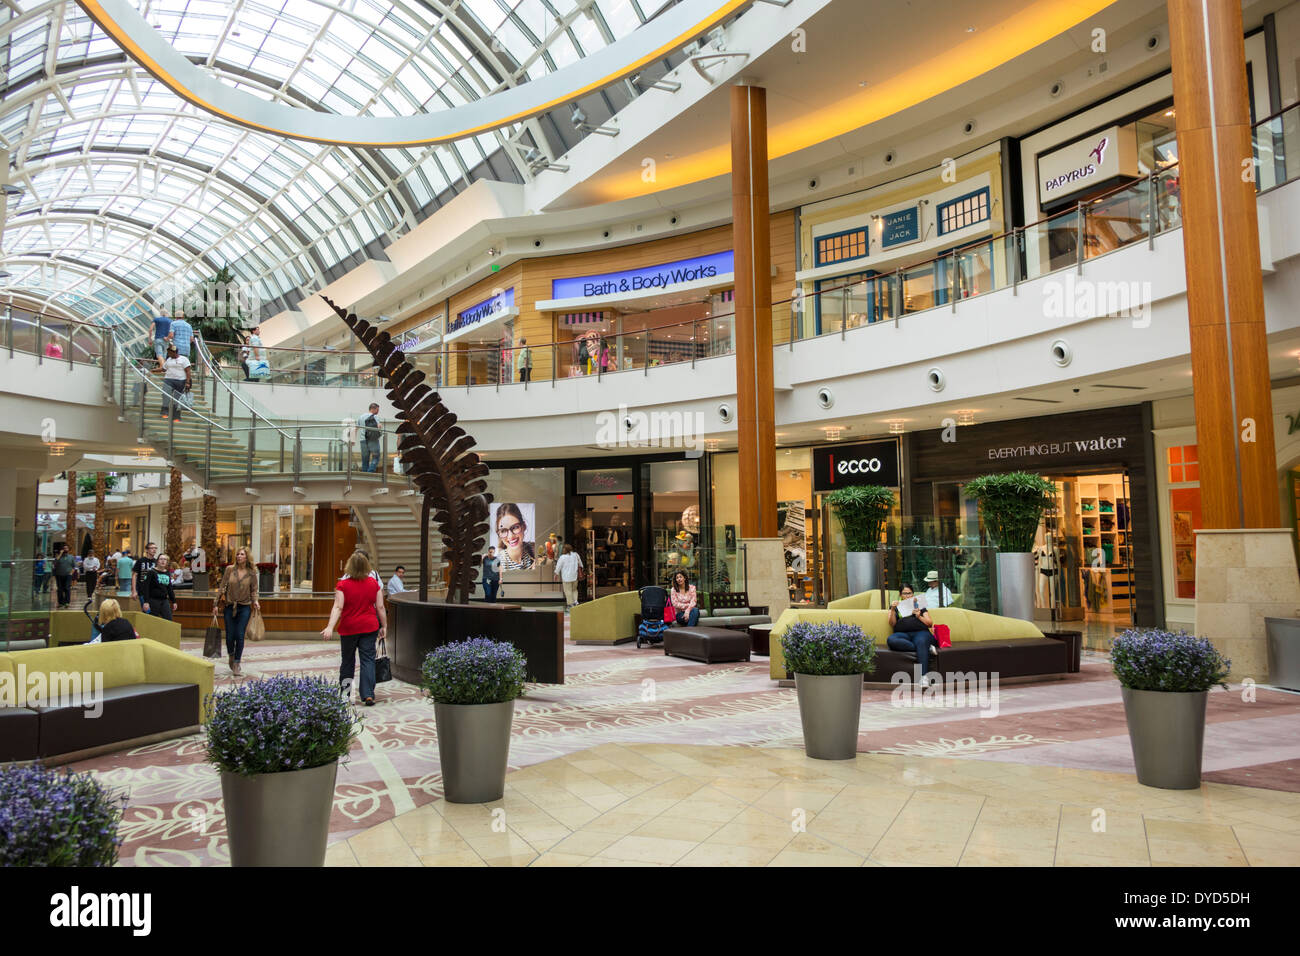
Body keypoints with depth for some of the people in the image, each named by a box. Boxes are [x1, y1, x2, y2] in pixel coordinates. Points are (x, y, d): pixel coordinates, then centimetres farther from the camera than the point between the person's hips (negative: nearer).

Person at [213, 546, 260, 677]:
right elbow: (222, 587, 3)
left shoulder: (252, 573, 0)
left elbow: (254, 590, 7)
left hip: (244, 607, -1)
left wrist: (255, 601, -11)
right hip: (229, 606, 1)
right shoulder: (230, 569, 0)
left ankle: (237, 664, 6)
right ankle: (230, 655, 34)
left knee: (239, 636, -4)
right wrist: (216, 604, 1)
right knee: (230, 636, 5)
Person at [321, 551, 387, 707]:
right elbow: (380, 607, 0)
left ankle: (344, 693, 23)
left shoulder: (343, 585, -9)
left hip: (348, 628, -1)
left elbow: (338, 608, -18)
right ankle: (368, 695, -7)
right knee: (368, 660, 1)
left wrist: (330, 627, -22)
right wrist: (384, 626, 8)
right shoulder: (374, 583, -1)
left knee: (347, 661, 14)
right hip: (369, 627, 1)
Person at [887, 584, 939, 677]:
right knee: (891, 640, -35)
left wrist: (919, 617, 0)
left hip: (920, 632, 0)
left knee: (921, 642, -38)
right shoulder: (896, 606, 25)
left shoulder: (919, 605, 25)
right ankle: (926, 648, -31)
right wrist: (892, 610, -5)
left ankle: (924, 676, -51)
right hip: (902, 633, 1)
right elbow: (892, 624, 10)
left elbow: (930, 624, 17)